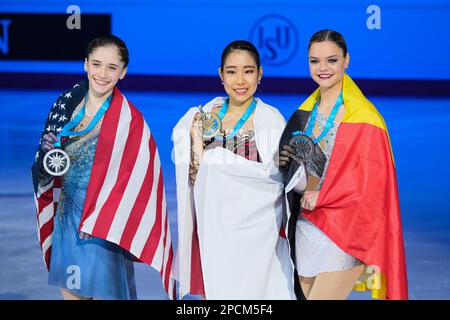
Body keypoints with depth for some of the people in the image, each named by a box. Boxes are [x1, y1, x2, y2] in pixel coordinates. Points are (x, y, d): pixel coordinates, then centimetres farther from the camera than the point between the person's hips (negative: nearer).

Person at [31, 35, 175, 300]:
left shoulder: (128, 119, -11)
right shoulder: (68, 103, 6)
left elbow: (134, 177, -13)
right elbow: (46, 168, 16)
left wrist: (99, 223, -17)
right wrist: (48, 151, -7)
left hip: (103, 225, -5)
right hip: (66, 216, 5)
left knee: (102, 291, 0)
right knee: (69, 291, 11)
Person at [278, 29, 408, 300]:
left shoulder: (363, 117, -10)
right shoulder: (306, 112, 11)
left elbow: (374, 181, -13)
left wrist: (321, 197, -12)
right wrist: (286, 160, -1)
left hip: (343, 231, -7)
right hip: (306, 225, 7)